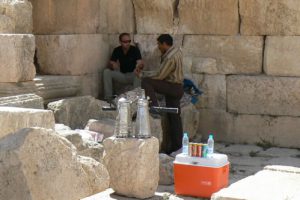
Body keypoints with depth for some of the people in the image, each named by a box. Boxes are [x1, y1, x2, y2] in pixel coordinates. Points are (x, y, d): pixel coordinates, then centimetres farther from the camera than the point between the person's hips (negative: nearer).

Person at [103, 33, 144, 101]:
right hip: (122, 75, 3)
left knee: (138, 75, -37)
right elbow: (110, 64, -5)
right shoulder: (117, 50, -2)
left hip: (132, 75, -3)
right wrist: (112, 65, -31)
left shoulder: (135, 50, -13)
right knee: (106, 72, -18)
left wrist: (138, 68, -51)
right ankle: (108, 97, -19)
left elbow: (140, 63, -26)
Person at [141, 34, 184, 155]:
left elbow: (160, 76, -17)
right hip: (177, 88, 10)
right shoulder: (177, 51, 10)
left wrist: (149, 79, -1)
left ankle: (154, 107, -20)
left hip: (172, 87, -10)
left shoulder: (170, 57, -19)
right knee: (174, 118, 11)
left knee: (146, 82, -18)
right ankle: (177, 146, 14)